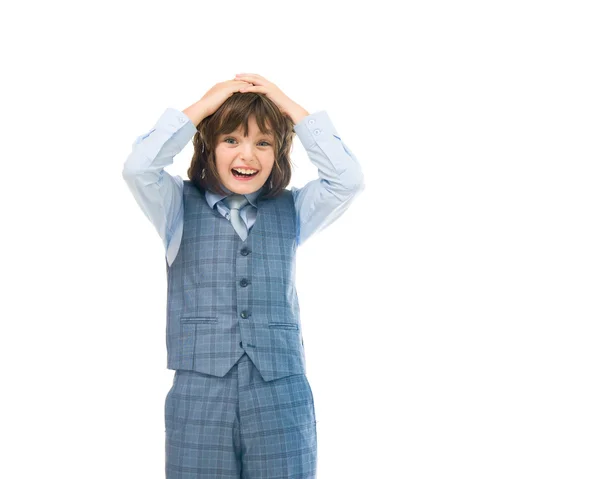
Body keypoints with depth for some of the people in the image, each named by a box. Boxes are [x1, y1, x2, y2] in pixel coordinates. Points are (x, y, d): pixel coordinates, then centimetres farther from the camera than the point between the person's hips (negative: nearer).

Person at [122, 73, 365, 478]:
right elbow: (138, 169, -11)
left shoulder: (292, 211, 10)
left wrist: (291, 107, -1)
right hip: (199, 395, -1)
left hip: (282, 398, 1)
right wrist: (201, 107, -5)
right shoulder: (180, 208, 7)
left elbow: (349, 178, -4)